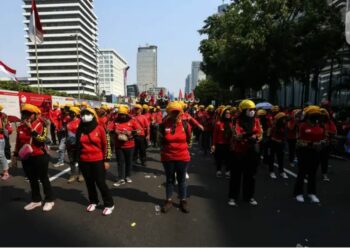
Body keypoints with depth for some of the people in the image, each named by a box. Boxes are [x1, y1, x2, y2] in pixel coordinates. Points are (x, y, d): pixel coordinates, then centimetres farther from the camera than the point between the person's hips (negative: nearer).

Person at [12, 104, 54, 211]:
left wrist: (31, 129, -24)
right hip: (26, 158, 6)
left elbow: (42, 139, -24)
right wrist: (15, 155, 16)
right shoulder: (21, 126, 7)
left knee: (43, 178, 5)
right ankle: (36, 200, 30)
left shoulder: (41, 124, -10)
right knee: (32, 180, 15)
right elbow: (18, 142, 16)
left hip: (40, 157, -5)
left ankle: (49, 200, 19)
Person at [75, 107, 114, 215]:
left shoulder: (99, 128, -9)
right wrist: (78, 159, 19)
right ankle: (93, 202, 35)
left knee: (101, 183, 0)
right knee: (89, 183, 15)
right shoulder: (80, 130, 2)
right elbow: (77, 144, 16)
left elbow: (106, 144, -6)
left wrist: (106, 160, -7)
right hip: (84, 161, 4)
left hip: (98, 161, -4)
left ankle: (109, 204, 15)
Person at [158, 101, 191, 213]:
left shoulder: (184, 124, -8)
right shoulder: (164, 125, -10)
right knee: (169, 179, 16)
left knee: (182, 179, 15)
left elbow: (188, 139, 8)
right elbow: (160, 140, 3)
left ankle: (183, 201, 31)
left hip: (183, 157, 0)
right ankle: (169, 200, 32)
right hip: (168, 157, 0)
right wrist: (165, 149, 6)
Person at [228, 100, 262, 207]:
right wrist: (246, 135, -38)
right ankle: (233, 197, 17)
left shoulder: (256, 121, 5)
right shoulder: (238, 121, -8)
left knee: (251, 175, 14)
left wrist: (255, 138, -21)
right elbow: (236, 136, -19)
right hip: (239, 151, -4)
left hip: (252, 152, 4)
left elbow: (260, 134, 1)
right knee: (236, 175, 4)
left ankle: (249, 196, 29)